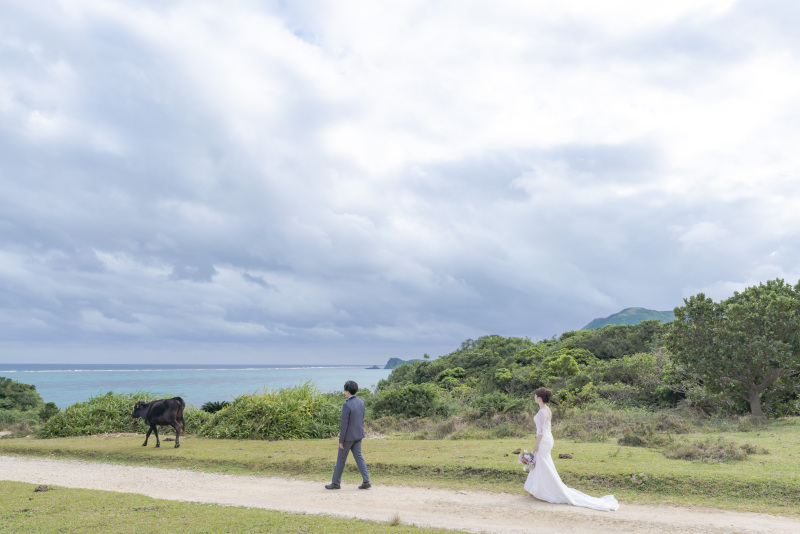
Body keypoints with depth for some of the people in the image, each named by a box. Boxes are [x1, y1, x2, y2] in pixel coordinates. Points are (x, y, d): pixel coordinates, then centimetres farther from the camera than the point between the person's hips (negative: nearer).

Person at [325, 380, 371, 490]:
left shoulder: (347, 405, -23)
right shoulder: (361, 402, 2)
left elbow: (344, 424, -20)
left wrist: (341, 441, -13)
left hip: (348, 436, -7)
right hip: (358, 435, 7)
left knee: (341, 459, 7)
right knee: (358, 457, 11)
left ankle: (336, 482, 20)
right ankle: (366, 482, 5)